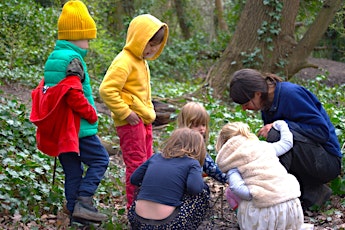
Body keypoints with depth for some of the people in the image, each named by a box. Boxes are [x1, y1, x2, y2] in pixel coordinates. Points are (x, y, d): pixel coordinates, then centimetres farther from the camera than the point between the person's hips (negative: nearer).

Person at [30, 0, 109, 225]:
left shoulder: (53, 57, 14)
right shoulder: (72, 59, -16)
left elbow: (45, 90, 18)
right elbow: (73, 94, -23)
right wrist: (91, 114, -9)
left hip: (60, 128, 9)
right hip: (77, 126, -9)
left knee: (73, 169, 13)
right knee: (100, 160, -2)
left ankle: (75, 211, 16)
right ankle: (83, 202, -11)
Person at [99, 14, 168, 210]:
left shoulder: (141, 61, 13)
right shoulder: (124, 62, -19)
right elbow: (107, 90, -26)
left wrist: (149, 110, 14)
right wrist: (125, 113, -22)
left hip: (144, 120, 10)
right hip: (131, 122, -10)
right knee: (137, 164, -5)